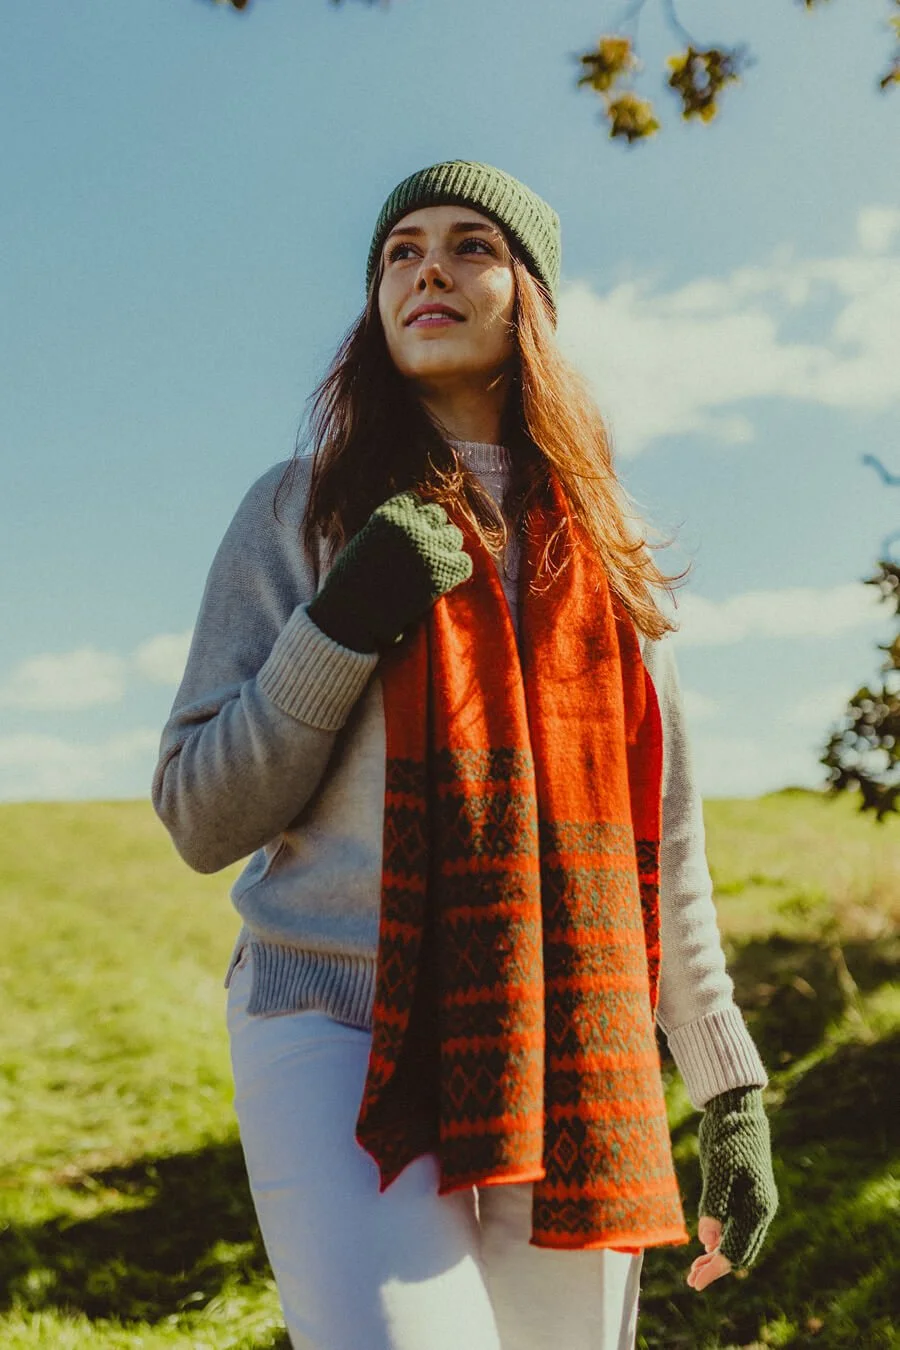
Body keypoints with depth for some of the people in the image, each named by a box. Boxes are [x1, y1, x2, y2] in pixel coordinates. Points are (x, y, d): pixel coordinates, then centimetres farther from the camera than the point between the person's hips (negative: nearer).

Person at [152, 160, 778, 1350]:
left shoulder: (599, 546, 15)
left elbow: (662, 840, 16)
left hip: (566, 1060, 3)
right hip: (341, 1036, -3)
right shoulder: (302, 509, 7)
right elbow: (199, 819, 2)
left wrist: (730, 1089, 13)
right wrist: (341, 625, -12)